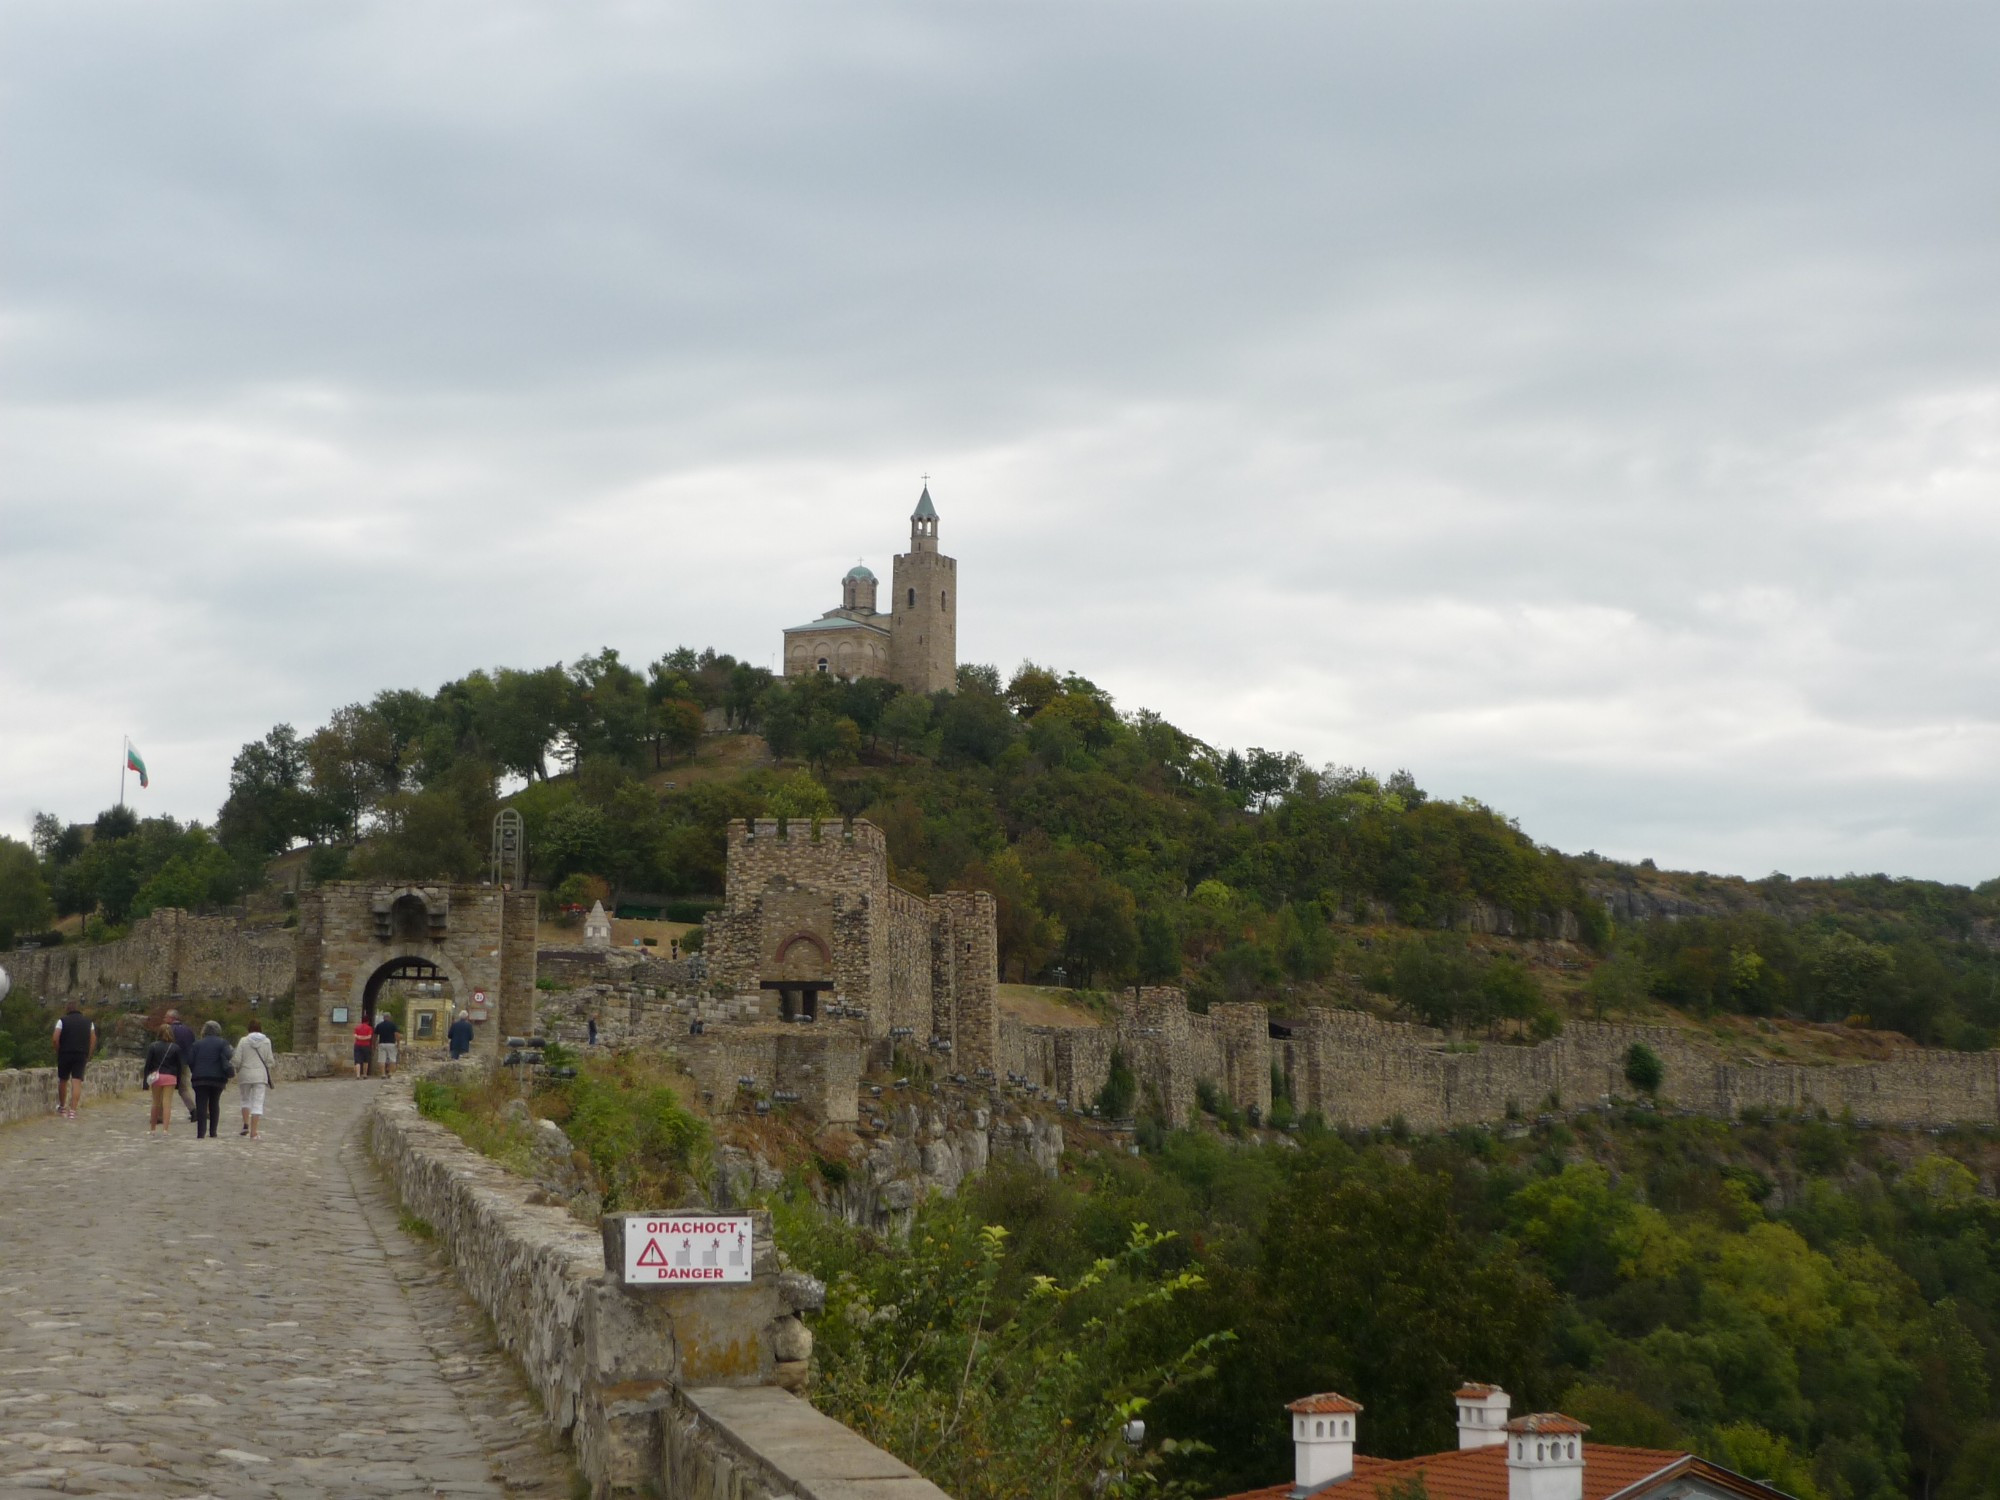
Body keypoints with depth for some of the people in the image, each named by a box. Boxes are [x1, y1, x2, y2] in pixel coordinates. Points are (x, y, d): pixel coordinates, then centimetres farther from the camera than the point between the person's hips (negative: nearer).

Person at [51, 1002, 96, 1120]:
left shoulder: (62, 1021, 2)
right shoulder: (88, 1022, 10)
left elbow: (56, 1039, -8)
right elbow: (93, 1040, 6)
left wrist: (58, 1053, 5)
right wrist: (88, 1057, 10)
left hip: (65, 1054, -1)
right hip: (81, 1055, 1)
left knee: (63, 1080, 16)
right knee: (77, 1082, -4)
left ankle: (62, 1107, 30)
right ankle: (72, 1110, -13)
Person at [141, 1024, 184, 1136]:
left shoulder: (153, 1046, 2)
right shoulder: (175, 1048, 3)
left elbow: (148, 1064, -1)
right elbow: (178, 1066, 3)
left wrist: (145, 1081, 0)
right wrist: (178, 1082, 9)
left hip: (156, 1076, 1)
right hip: (170, 1077, -1)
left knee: (156, 1103, 12)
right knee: (166, 1103, -4)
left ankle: (152, 1129, 20)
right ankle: (165, 1130, -13)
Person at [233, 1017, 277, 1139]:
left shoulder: (244, 1041, -2)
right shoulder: (266, 1041, -1)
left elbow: (237, 1060, -5)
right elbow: (269, 1060, -1)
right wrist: (273, 1063, 19)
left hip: (245, 1075, 1)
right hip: (261, 1075, -1)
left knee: (246, 1100, 22)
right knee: (258, 1103, 0)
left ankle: (246, 1125, 7)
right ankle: (253, 1133, -7)